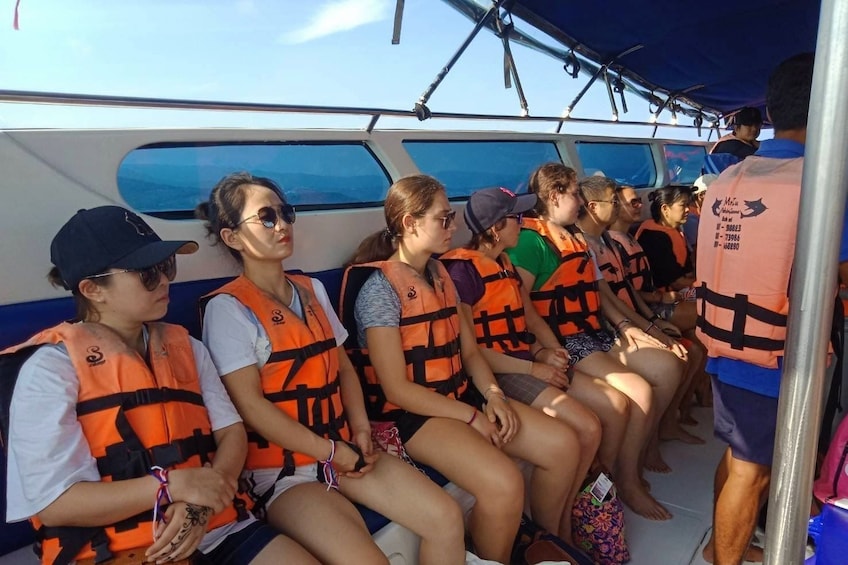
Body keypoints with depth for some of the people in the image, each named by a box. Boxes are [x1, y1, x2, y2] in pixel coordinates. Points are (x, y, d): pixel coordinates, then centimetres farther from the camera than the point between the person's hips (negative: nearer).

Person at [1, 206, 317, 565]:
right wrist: (173, 485, -18)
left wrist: (200, 503, -11)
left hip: (214, 529, 5)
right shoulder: (51, 367, -4)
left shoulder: (185, 347, 11)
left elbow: (231, 431, 6)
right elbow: (53, 503, -9)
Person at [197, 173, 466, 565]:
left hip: (343, 448, 6)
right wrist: (330, 451, -13)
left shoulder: (313, 290, 11)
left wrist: (360, 428, -2)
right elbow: (250, 404, -15)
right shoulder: (228, 308, -9)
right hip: (281, 468, -6)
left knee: (446, 518, -6)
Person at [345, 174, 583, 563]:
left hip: (461, 396, 8)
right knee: (503, 483, -29)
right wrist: (472, 416, -15)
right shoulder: (380, 287, -14)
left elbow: (469, 351, 13)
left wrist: (493, 395, -6)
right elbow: (396, 389, -17)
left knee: (564, 445, -1)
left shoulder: (440, 275, 11)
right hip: (410, 413, -8)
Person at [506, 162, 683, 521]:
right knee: (639, 391, -21)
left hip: (595, 333, 10)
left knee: (668, 368, 6)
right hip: (564, 342, -10)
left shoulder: (576, 238, 19)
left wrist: (623, 325, 10)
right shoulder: (531, 240, -12)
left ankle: (641, 446, 24)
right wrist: (552, 348, -24)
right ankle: (627, 483, -2)